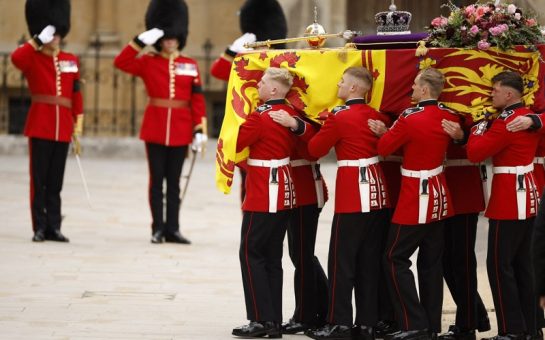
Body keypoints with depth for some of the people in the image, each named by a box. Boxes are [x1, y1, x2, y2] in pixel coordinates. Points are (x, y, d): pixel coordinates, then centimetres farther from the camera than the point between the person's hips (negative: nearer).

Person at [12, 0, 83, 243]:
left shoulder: (71, 61, 12)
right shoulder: (32, 59, 0)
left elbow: (76, 96, 14)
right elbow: (16, 58, -25)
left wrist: (78, 129, 9)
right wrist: (38, 41, -21)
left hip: (62, 129, 4)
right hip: (40, 127, -4)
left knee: (56, 181, 7)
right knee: (39, 180, -1)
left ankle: (54, 227, 11)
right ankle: (39, 228, 2)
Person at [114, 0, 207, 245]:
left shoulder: (190, 66, 6)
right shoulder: (148, 63, 3)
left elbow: (198, 100, 4)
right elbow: (121, 63, -9)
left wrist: (200, 130, -2)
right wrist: (142, 41, -15)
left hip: (180, 131, 1)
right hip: (155, 129, -1)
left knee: (174, 181, 5)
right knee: (157, 180, 2)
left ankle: (172, 229, 8)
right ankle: (158, 228, 6)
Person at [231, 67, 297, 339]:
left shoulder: (259, 117, -18)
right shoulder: (290, 114, 6)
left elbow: (234, 145, -14)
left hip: (263, 194, -8)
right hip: (285, 191, 8)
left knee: (251, 253, -1)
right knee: (273, 256, 12)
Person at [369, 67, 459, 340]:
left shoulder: (410, 118, -20)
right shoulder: (449, 117, 1)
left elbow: (384, 148, -8)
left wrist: (385, 133, 12)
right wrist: (392, 132, 12)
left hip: (415, 198, -7)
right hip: (438, 195, 7)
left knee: (396, 259, 0)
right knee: (431, 262, 13)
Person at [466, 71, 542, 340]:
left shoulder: (505, 122, -19)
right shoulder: (530, 117, 9)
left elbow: (475, 153, -19)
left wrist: (479, 127, -4)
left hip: (509, 199, -9)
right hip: (526, 196, 9)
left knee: (499, 265, -4)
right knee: (521, 264, 13)